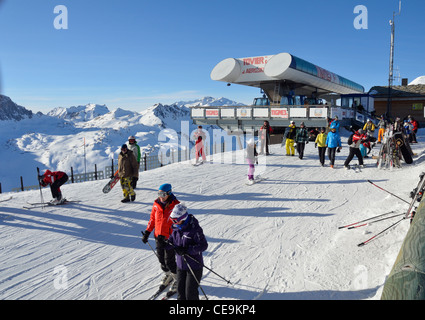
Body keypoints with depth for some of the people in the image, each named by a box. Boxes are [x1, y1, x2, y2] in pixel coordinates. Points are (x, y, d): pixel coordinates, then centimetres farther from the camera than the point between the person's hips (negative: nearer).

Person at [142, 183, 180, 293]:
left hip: (170, 238, -5)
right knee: (161, 258, 16)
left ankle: (178, 279, 22)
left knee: (169, 261, 0)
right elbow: (152, 218, 12)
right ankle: (168, 275, 40)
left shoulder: (175, 205, -14)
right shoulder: (156, 204, 1)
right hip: (158, 236, 5)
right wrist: (147, 232, 9)